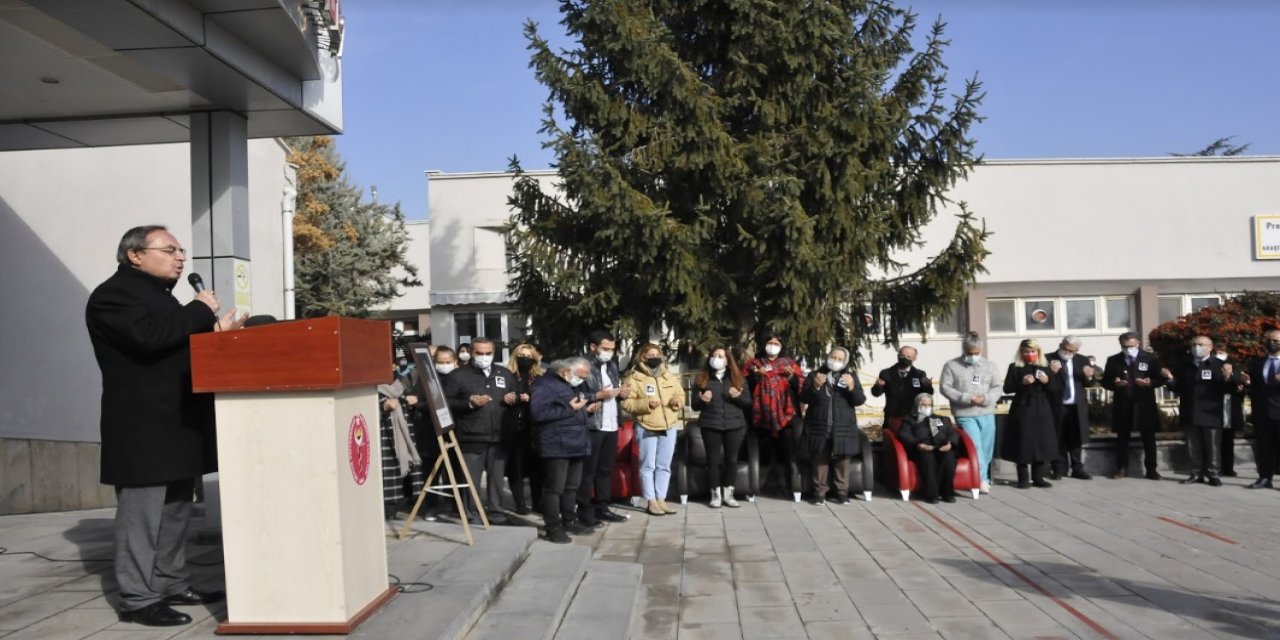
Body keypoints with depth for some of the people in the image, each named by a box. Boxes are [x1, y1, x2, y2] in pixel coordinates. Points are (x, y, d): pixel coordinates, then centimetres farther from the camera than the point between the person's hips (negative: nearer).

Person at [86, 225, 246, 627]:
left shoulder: (159, 294, 23)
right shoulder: (112, 295, -8)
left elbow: (181, 342, 24)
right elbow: (149, 336, -25)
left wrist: (216, 331, 6)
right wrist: (201, 311, -14)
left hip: (177, 422, 10)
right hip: (143, 426, -10)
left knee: (176, 510, 13)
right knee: (142, 512, -6)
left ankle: (172, 585, 22)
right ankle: (137, 599, 1)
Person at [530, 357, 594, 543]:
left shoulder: (574, 386, 19)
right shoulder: (545, 385, -11)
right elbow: (539, 413, -24)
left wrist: (585, 408, 12)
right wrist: (569, 409, -20)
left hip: (576, 444, 9)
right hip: (556, 446, -9)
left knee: (572, 487, 15)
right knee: (554, 488, -5)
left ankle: (568, 522, 26)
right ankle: (554, 528, 2)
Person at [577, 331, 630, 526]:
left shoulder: (612, 365, 16)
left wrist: (621, 392, 5)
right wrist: (598, 395, -21)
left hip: (611, 426, 8)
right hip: (592, 426, -8)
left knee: (606, 469, 13)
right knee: (588, 470, -2)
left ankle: (602, 507, 22)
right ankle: (584, 511, 4)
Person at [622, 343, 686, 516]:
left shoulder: (669, 375, 12)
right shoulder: (634, 377, -5)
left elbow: (681, 395, 18)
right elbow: (626, 403, -10)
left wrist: (677, 400, -5)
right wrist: (646, 403, -22)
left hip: (669, 427, 5)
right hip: (647, 428, -5)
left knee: (664, 466, 9)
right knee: (648, 466, 1)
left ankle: (661, 500, 17)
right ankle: (651, 501, 8)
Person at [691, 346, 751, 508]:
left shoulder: (738, 378, 8)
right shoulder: (702, 378, 5)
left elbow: (748, 403, 6)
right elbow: (695, 405, 6)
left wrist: (738, 396, -14)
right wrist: (702, 400, -16)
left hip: (734, 425, 1)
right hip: (710, 425, -1)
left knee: (731, 459, 4)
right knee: (713, 459, 1)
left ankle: (728, 494, 15)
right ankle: (715, 494, 9)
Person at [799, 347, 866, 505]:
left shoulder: (851, 376, 10)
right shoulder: (815, 375, 8)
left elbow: (860, 400, 2)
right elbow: (803, 398, 0)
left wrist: (852, 387, -15)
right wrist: (815, 387, -17)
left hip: (843, 428, 0)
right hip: (819, 427, 0)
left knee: (842, 461, 0)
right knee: (819, 460, 0)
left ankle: (842, 492, 8)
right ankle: (819, 493, 5)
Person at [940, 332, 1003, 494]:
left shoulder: (990, 366, 11)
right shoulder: (951, 365, 2)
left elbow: (998, 387, 8)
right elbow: (945, 388, -4)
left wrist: (986, 398, -12)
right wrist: (967, 398, -14)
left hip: (987, 414, 4)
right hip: (965, 415, -4)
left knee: (987, 449, 8)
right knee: (975, 446, -14)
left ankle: (984, 478, 21)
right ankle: (982, 479, -11)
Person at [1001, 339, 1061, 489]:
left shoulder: (1046, 368, 10)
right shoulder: (1015, 367, 2)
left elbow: (1057, 391, 8)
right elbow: (1007, 388, -4)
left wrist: (1047, 382, -10)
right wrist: (1022, 382, -18)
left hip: (1042, 411, 3)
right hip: (1023, 410, -3)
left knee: (1041, 443, 3)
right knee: (1023, 443, -4)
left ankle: (1038, 478, 13)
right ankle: (1023, 479, 3)